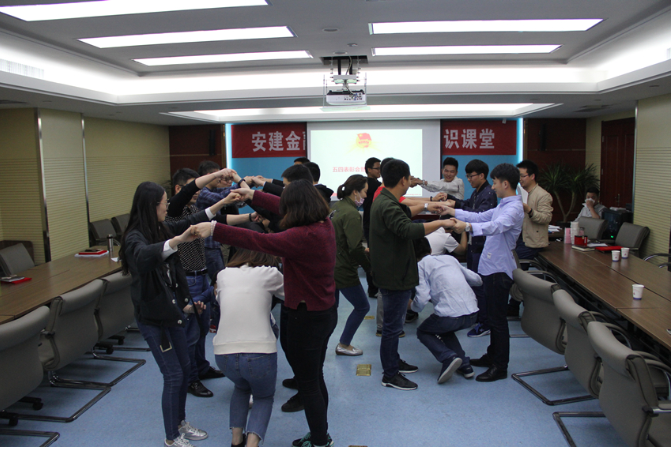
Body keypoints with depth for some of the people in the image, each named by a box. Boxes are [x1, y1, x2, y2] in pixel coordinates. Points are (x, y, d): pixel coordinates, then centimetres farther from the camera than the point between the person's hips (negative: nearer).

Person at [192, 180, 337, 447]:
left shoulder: (304, 236, -28)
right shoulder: (324, 224, -1)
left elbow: (257, 241, -32)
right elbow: (282, 207, 11)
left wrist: (214, 230, -28)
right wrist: (253, 195, 19)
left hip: (306, 317, -10)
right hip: (325, 312, 10)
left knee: (308, 385, 8)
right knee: (315, 378, 24)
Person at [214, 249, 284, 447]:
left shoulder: (223, 275, 10)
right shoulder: (269, 274, 0)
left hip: (224, 355, 3)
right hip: (259, 354, -3)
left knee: (241, 387, 36)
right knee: (264, 397, 26)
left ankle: (236, 440, 27)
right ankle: (252, 444, 5)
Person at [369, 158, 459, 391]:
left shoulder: (385, 201, 11)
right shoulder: (388, 207, -25)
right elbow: (408, 230, -40)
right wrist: (440, 223, -34)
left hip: (394, 273, 11)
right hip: (394, 276, -11)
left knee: (394, 322, 23)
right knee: (392, 325, 0)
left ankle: (394, 361, 38)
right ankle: (390, 375, 12)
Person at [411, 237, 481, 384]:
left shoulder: (421, 266, 5)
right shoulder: (450, 258, 21)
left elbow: (422, 299, -6)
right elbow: (477, 280, 25)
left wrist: (411, 306, 17)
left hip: (450, 315, -6)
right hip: (472, 312, 6)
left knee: (423, 332, 21)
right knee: (444, 330, 34)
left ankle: (448, 357, -4)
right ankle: (464, 365, 18)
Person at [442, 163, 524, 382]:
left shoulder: (514, 208, -18)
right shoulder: (503, 206, 15)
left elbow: (497, 226, -38)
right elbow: (481, 217, 25)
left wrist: (468, 226, -53)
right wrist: (453, 212, 21)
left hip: (499, 270, -10)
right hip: (491, 268, 10)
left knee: (498, 318, -2)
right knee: (493, 316, 18)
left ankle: (500, 367, 8)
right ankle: (492, 356, 31)